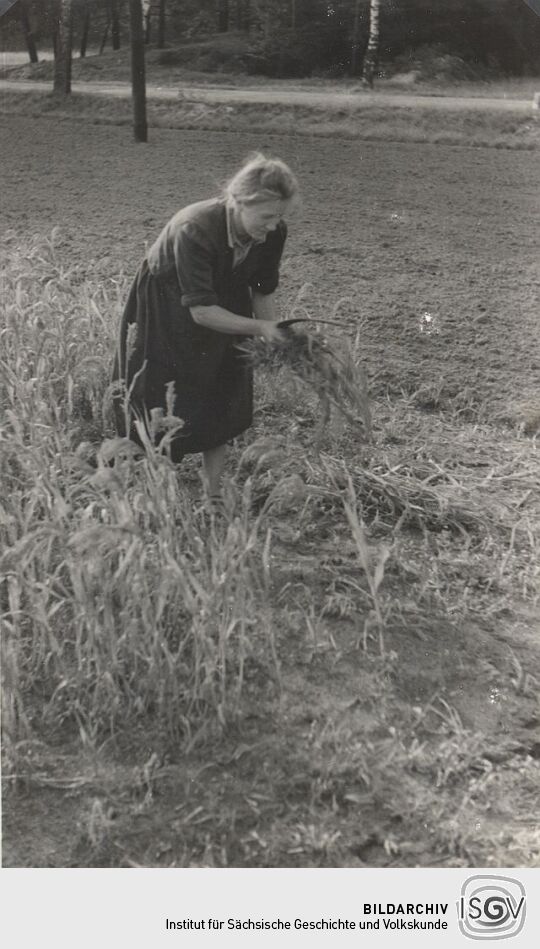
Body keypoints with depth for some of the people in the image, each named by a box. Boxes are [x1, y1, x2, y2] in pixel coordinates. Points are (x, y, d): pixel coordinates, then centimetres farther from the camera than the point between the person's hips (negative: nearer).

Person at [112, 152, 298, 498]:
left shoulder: (273, 233, -20)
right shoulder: (193, 230, -38)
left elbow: (263, 292, -4)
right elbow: (201, 311, -35)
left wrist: (273, 340, -17)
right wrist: (259, 328, -37)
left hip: (224, 307, 5)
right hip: (166, 311, -5)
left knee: (222, 408, 5)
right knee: (164, 411, 1)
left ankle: (215, 494, 17)